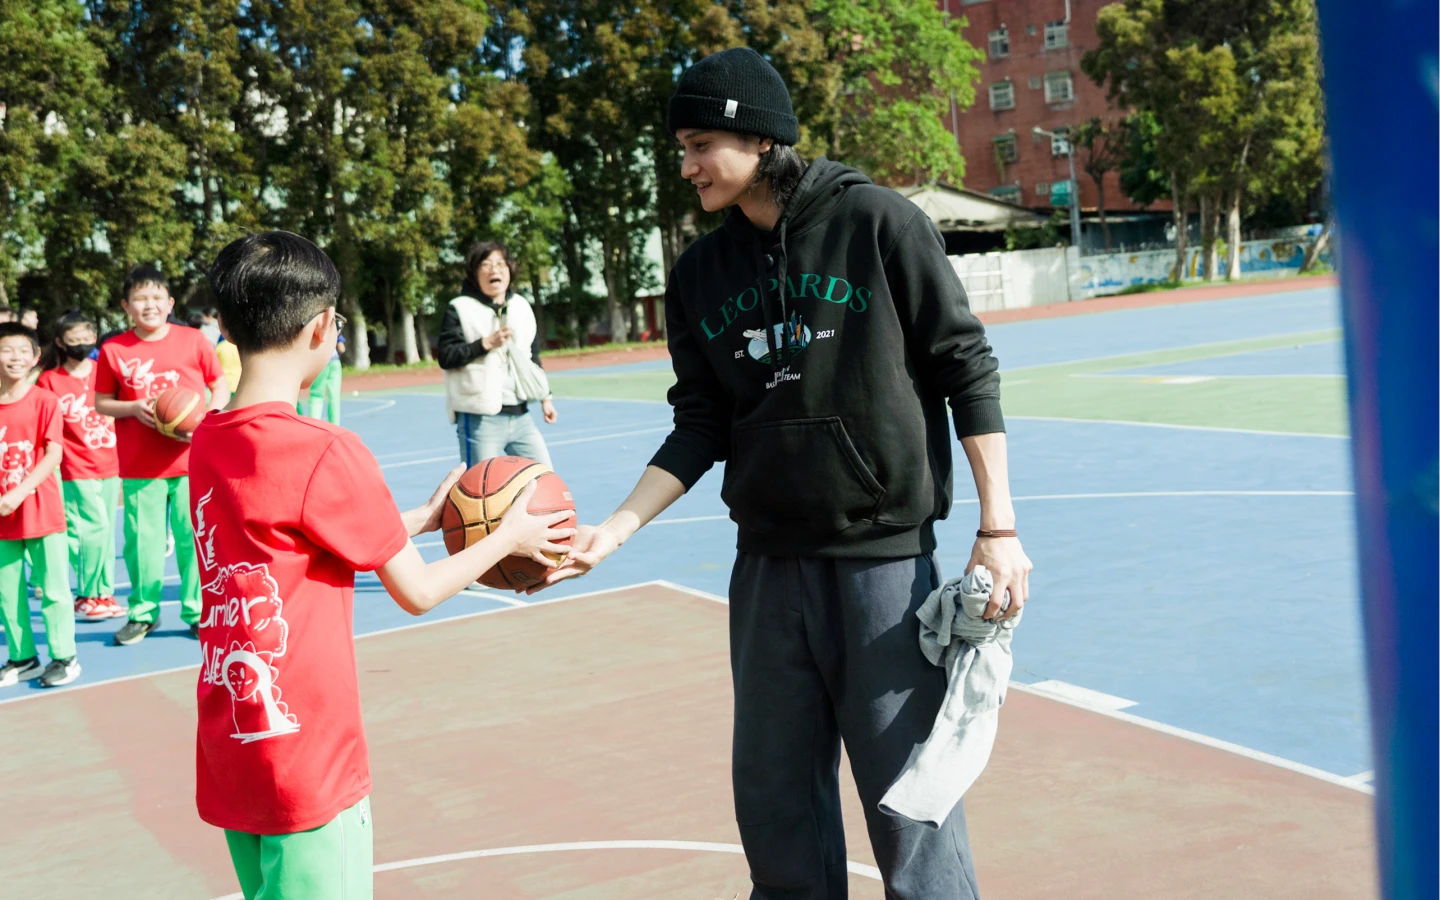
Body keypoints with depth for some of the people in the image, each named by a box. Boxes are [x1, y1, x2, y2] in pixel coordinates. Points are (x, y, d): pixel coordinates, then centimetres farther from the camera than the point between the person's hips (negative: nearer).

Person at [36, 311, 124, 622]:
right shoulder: (49, 380, -4)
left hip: (110, 465, 4)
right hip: (76, 470, -4)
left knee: (105, 532, 8)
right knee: (95, 528, -8)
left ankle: (104, 593, 20)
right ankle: (87, 596, 7)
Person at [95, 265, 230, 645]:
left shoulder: (193, 340, -1)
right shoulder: (113, 350, 0)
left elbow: (221, 386, 6)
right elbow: (101, 403, 6)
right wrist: (133, 408, -13)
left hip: (192, 460, 0)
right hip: (139, 467, 1)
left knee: (194, 537, 3)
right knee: (142, 539, 5)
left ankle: (198, 611, 17)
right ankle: (143, 612, 21)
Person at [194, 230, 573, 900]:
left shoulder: (207, 442, 4)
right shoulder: (324, 452, -19)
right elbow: (418, 592, -9)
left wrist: (424, 517, 20)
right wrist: (508, 537, 7)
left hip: (226, 759, 8)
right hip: (310, 766, -8)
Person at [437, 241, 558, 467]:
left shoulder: (522, 307, 14)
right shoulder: (459, 309, -4)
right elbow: (445, 357, -12)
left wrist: (545, 397, 20)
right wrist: (486, 343, -19)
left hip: (520, 415, 6)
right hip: (480, 420, -6)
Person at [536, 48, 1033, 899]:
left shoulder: (877, 223, -6)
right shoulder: (700, 273, 7)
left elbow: (968, 369, -4)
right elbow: (702, 429, 8)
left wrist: (998, 528, -8)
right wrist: (616, 528, -5)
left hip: (885, 561, -4)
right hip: (767, 567, 5)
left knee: (909, 805, 1)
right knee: (776, 805, 12)